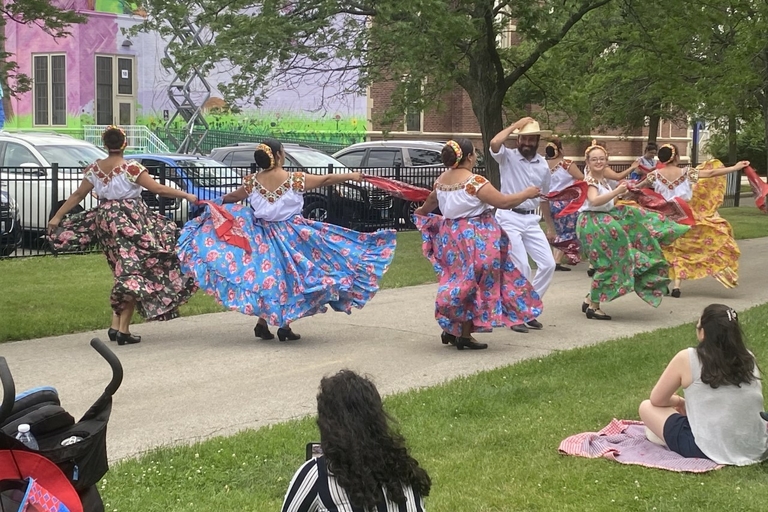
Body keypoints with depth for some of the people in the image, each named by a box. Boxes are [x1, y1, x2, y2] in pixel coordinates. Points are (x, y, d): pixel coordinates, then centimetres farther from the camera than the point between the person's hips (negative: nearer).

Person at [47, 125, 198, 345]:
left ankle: (116, 324, 13)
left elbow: (77, 195, 8)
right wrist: (186, 195, -6)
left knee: (123, 273, 17)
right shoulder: (131, 168, -12)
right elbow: (158, 189, -14)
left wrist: (57, 217, 17)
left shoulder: (93, 169, 4)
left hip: (105, 221, 6)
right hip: (131, 223, -6)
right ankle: (123, 329, -4)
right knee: (135, 273, 0)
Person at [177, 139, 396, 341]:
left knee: (266, 277, 14)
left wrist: (221, 201, 35)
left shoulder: (253, 181, -3)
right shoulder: (295, 180, -13)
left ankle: (262, 323, 12)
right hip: (290, 236, -3)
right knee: (290, 278, 7)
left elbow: (233, 196, 14)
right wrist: (352, 176, 4)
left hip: (261, 236, 3)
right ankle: (285, 326, 4)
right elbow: (326, 180, -7)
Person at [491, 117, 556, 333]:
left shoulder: (543, 165, 11)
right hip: (509, 218, -6)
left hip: (531, 220, 6)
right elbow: (494, 143, -27)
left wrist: (550, 226, 23)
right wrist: (515, 125, -14)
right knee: (521, 268, -11)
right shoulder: (508, 157, -3)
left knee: (548, 264, 0)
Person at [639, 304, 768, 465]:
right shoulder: (749, 358, 3)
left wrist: (678, 401, 24)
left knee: (647, 407, 11)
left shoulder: (687, 359, -9)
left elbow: (657, 400, 4)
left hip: (710, 451, -6)